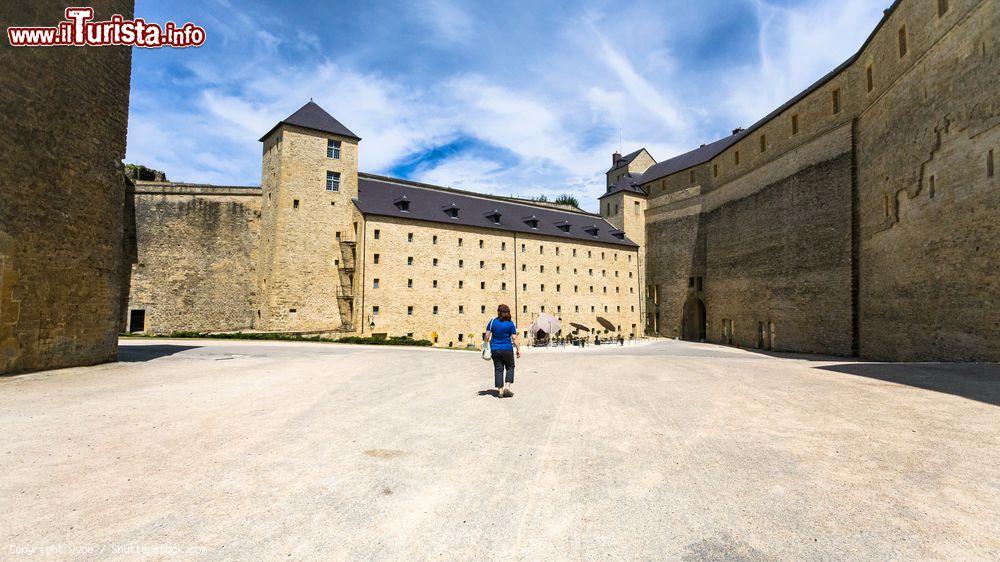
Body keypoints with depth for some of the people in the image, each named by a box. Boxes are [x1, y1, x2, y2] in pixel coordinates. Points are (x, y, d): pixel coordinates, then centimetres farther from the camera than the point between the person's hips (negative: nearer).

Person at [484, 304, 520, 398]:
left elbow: (487, 335, -1)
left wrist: (486, 344, 15)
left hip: (495, 350, 2)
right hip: (507, 349, -2)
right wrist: (518, 349, -2)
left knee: (498, 369, 8)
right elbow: (514, 338, -8)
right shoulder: (510, 323, -5)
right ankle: (507, 387, 2)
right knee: (510, 367, 14)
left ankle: (500, 390, 8)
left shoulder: (493, 321, -1)